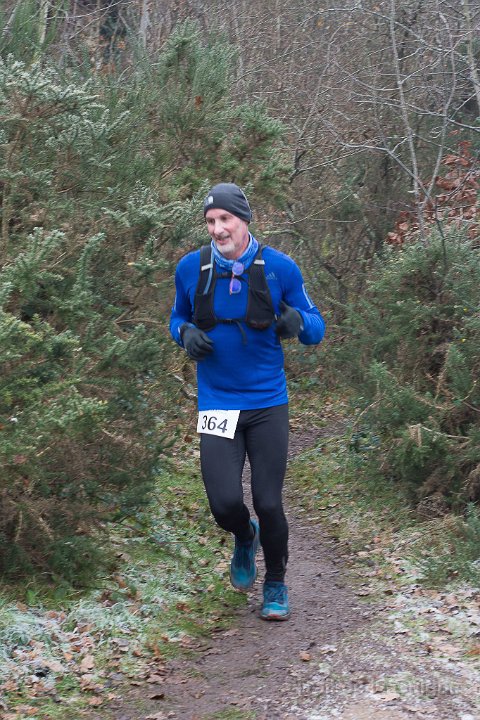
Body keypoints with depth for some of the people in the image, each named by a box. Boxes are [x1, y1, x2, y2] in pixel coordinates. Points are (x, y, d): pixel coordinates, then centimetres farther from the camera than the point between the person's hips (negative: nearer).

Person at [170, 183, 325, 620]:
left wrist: (298, 322, -22)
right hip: (217, 404, 1)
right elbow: (178, 317, 16)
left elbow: (316, 329, 2)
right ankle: (245, 538, 29)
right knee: (225, 504, -10)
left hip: (268, 403, -1)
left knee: (268, 504, -1)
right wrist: (185, 333, -7)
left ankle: (276, 584, 27)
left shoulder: (280, 268, -6)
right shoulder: (191, 268, -2)